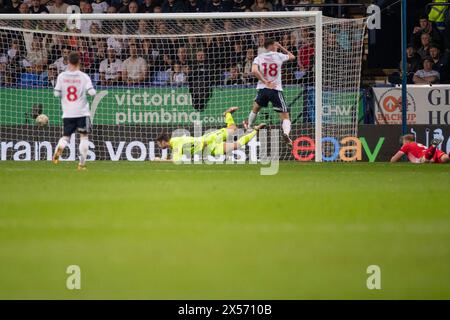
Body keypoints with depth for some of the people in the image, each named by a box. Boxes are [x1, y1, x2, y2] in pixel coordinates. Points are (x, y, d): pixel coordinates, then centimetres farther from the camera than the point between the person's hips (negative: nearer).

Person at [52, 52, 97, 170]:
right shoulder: (83, 77, -6)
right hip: (82, 112, -2)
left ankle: (59, 148, -24)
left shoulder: (62, 76, 0)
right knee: (84, 137, 8)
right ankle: (82, 163, 2)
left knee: (65, 137, 10)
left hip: (67, 113, 2)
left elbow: (56, 93, 0)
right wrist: (94, 91, 9)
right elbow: (91, 92, -13)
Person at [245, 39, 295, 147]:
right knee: (285, 116, -5)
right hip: (276, 89, -2)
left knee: (255, 108, 31)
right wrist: (281, 47, 27)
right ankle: (286, 133, -32)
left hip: (262, 88, 2)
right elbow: (292, 57, 21)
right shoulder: (279, 56, 2)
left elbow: (254, 70, -14)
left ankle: (248, 126, 41)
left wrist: (266, 82, -11)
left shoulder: (259, 58, 3)